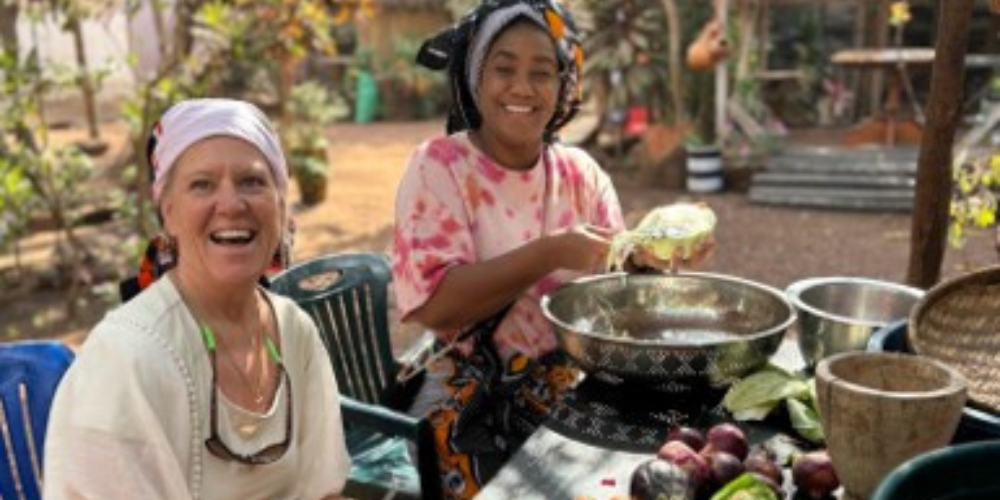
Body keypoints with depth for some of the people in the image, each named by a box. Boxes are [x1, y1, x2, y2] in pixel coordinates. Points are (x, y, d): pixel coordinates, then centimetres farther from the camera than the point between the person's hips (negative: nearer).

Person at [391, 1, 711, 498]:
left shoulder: (580, 172, 5)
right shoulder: (439, 166, -8)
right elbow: (433, 304, -19)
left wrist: (650, 256, -18)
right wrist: (549, 253, -24)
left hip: (572, 384, 4)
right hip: (474, 398, -4)